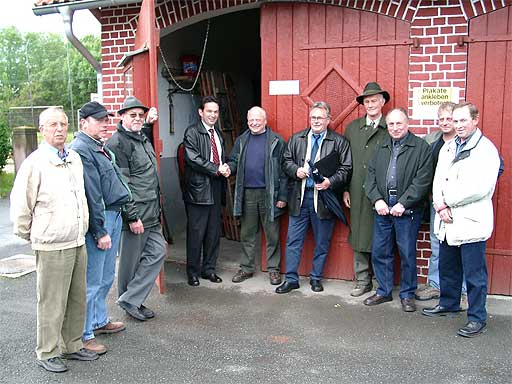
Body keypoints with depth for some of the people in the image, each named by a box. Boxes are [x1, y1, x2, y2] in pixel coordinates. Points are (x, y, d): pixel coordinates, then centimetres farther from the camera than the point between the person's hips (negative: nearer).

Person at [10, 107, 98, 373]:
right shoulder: (35, 163, -12)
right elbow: (20, 206, -7)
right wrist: (28, 235, 3)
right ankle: (47, 353, 21)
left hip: (78, 242, 7)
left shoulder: (75, 159, 8)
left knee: (77, 299, 15)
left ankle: (72, 345, 31)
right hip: (52, 246, -6)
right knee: (51, 303, 4)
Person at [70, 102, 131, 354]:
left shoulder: (101, 148, 15)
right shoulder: (80, 150, -16)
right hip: (97, 220, -10)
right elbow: (91, 196, -20)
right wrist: (100, 232, -20)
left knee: (106, 278, 20)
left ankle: (99, 321, 35)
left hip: (113, 215, 10)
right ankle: (84, 335, 10)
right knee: (92, 281, -2)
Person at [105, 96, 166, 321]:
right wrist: (132, 217, -20)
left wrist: (149, 122, 26)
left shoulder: (142, 138, 14)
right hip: (133, 215, -9)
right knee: (131, 261, 3)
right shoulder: (117, 143, -13)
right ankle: (129, 300, 19)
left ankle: (131, 300, 16)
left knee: (158, 252, 8)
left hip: (151, 213, 9)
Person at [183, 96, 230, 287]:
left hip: (216, 190, 7)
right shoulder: (192, 132, -5)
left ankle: (209, 269, 23)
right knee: (196, 233, 0)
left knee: (214, 233, 11)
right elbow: (193, 158, -16)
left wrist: (225, 168, 1)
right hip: (199, 190, -7)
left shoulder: (218, 134, 18)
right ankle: (193, 272, 12)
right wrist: (216, 169, -15)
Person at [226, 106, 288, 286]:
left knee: (272, 234, 5)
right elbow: (234, 161, 15)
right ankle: (246, 268, 23)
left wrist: (282, 196, -9)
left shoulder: (276, 141, -3)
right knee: (247, 234, 11)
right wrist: (228, 167, -10)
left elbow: (283, 171, -5)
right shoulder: (242, 140, 11)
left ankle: (273, 269, 17)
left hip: (269, 194, -4)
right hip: (247, 194, 4)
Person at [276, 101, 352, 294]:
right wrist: (296, 170, -8)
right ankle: (291, 279, 15)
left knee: (322, 242, 9)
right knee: (293, 240, 5)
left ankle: (316, 278, 26)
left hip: (324, 197, -2)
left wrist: (330, 182, -18)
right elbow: (286, 161, 12)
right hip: (299, 197, 2)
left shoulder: (339, 142, 0)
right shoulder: (296, 139, 10)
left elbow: (346, 169, -3)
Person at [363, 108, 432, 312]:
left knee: (407, 254, 4)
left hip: (407, 211, -5)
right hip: (382, 209, 5)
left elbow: (422, 180, -10)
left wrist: (403, 204, -15)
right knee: (379, 252, 10)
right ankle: (383, 291, 25)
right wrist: (377, 200, -5)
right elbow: (371, 176, 10)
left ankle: (407, 295, 20)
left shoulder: (421, 147, -2)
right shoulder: (381, 148, 14)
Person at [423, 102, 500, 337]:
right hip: (447, 222, 7)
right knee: (447, 268, 20)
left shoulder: (486, 150, -9)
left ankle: (477, 318, 15)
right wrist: (440, 205, -8)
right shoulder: (447, 148, 13)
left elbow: (480, 188, -19)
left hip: (471, 223, -7)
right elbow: (438, 180, 9)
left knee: (474, 275, 2)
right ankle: (448, 304, 38)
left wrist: (447, 201, -14)